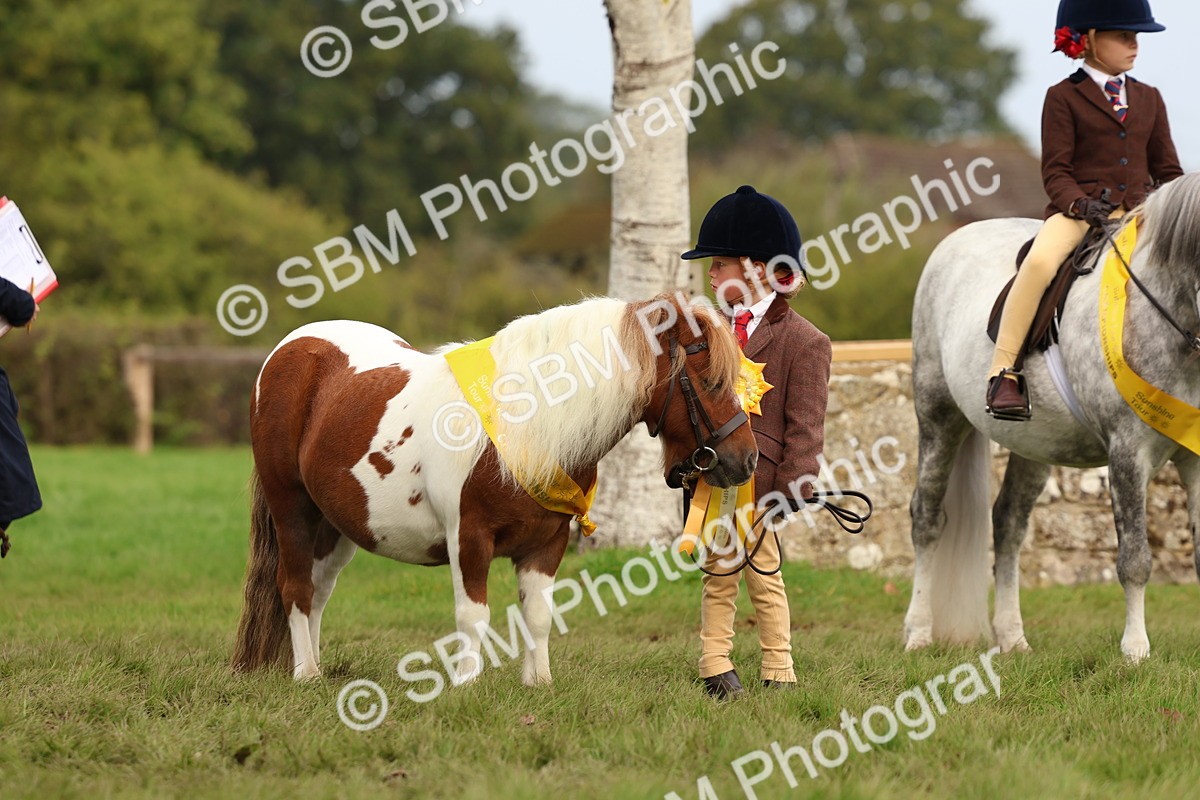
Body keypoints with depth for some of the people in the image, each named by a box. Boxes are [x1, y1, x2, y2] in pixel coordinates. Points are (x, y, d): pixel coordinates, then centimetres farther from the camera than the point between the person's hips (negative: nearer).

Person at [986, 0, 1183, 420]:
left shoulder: (1149, 99, 20)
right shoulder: (1064, 97, 5)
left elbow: (1167, 171, 20)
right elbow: (1055, 172, -1)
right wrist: (1082, 204, -21)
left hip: (1138, 213, 5)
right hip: (1078, 210, -5)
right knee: (1041, 260, -35)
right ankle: (1002, 371, -27)